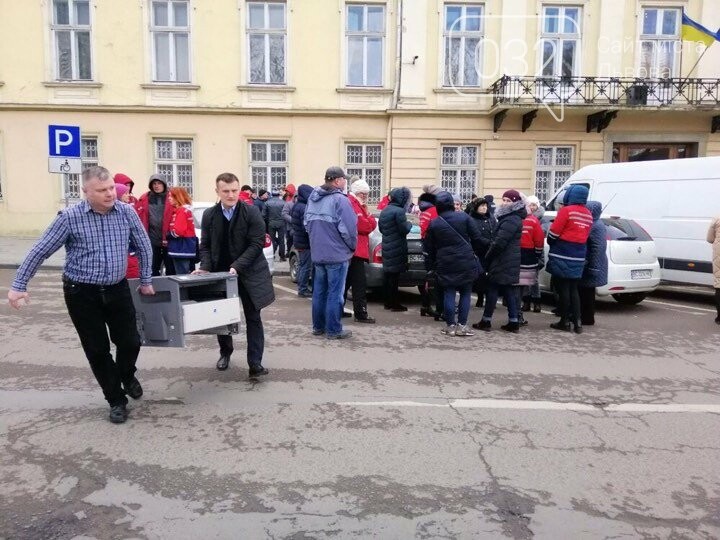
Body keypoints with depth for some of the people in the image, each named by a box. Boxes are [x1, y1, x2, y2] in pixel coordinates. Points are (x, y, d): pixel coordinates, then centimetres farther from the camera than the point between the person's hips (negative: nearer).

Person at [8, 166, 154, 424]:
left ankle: (127, 376, 39)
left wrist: (145, 280, 9)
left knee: (130, 342, 5)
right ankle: (116, 400, 24)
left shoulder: (127, 212, -6)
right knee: (97, 350, 6)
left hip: (117, 289, 2)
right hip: (82, 293, -2)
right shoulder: (70, 217, -12)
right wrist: (19, 285, -5)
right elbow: (40, 251, -5)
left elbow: (144, 246, 5)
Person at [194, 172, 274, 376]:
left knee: (253, 318, 0)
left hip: (249, 273, -3)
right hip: (220, 273, 3)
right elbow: (205, 245, 6)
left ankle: (255, 363, 4)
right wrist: (205, 267, -11)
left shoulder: (252, 212, -9)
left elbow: (257, 243, -13)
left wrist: (237, 267, -21)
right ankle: (225, 353, 36)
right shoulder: (209, 215, 2)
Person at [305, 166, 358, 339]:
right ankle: (333, 330, 8)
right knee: (335, 293, 1)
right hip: (337, 254, -7)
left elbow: (307, 224, 13)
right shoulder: (340, 200, -16)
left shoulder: (312, 198, 9)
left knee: (319, 291, 15)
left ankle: (318, 326, 23)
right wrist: (352, 247, -3)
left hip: (317, 253, 7)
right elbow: (349, 229, -20)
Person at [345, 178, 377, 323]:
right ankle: (361, 314, -5)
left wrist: (366, 212, 2)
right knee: (360, 284, -8)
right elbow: (365, 226, -17)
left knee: (346, 281, 15)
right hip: (355, 250, -11)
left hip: (354, 250, 11)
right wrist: (366, 213, 0)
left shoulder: (356, 204, 20)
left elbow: (372, 224, 17)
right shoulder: (352, 204, -12)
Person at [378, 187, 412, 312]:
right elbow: (405, 229, -16)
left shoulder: (384, 210, 12)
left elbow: (381, 228, 19)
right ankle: (394, 304, 2)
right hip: (396, 248, -8)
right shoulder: (399, 211, -16)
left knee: (387, 273, 12)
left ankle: (388, 302, 20)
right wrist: (409, 224, 2)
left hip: (387, 247, 8)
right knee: (394, 275, -4)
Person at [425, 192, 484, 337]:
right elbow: (477, 239, -4)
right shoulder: (464, 217, -4)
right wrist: (473, 252, 14)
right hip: (466, 263, -1)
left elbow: (430, 248, 5)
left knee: (449, 293, 7)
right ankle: (462, 325, 8)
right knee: (465, 293, 8)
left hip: (445, 264, 1)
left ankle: (450, 325, 9)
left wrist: (433, 266, 14)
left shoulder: (434, 224, 1)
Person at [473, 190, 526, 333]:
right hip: (509, 262, 10)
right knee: (508, 290, 11)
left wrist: (487, 256, -11)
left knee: (493, 289, -4)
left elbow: (499, 242, -22)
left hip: (503, 261, -10)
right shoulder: (513, 218, 17)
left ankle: (486, 321, 1)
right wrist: (490, 255, 14)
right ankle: (514, 322, 13)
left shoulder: (510, 220, -17)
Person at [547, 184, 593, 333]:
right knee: (573, 289, 13)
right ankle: (577, 321, 10)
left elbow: (553, 233, -10)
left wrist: (551, 243, 7)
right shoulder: (588, 215, 11)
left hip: (562, 257, -6)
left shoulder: (566, 210, -11)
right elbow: (583, 235, 15)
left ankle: (565, 321, 6)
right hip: (578, 259, 6)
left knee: (563, 289, 1)